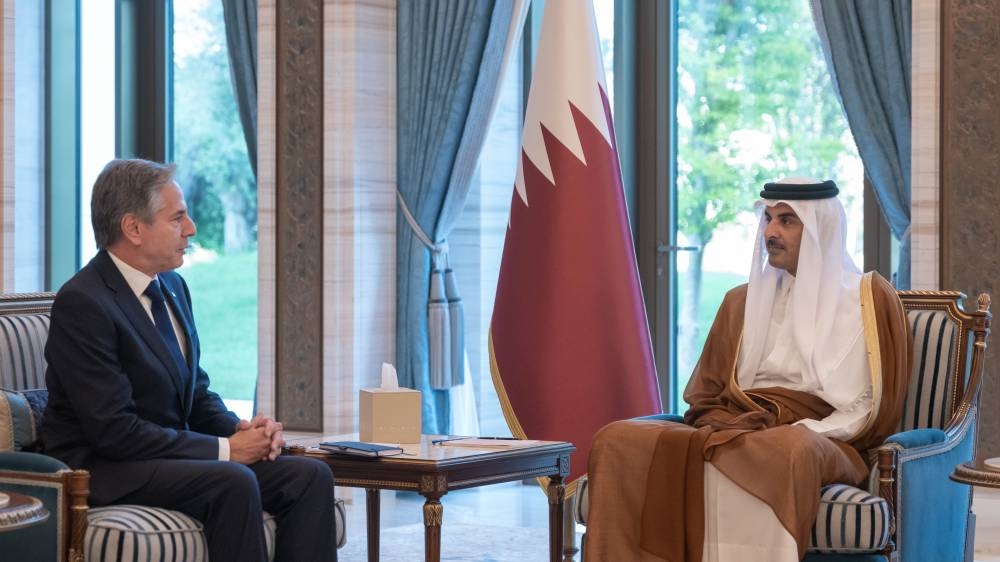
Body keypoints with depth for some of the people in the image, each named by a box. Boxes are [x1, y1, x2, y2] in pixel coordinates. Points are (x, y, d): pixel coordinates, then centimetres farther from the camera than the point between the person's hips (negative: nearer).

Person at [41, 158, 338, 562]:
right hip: (106, 468, -8)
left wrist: (240, 429, -3)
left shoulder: (172, 285, 11)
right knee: (233, 482, -33)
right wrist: (223, 448, -18)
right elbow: (113, 429, -21)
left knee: (311, 476, -11)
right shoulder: (82, 303, -16)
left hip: (172, 452, 8)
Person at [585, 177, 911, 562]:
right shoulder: (742, 301, 22)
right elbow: (705, 396, 20)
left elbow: (871, 407, 1)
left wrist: (799, 433, -13)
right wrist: (729, 428, -3)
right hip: (729, 435, 5)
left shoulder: (867, 298, 7)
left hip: (821, 445, -5)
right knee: (617, 441, -23)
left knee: (790, 451, -44)